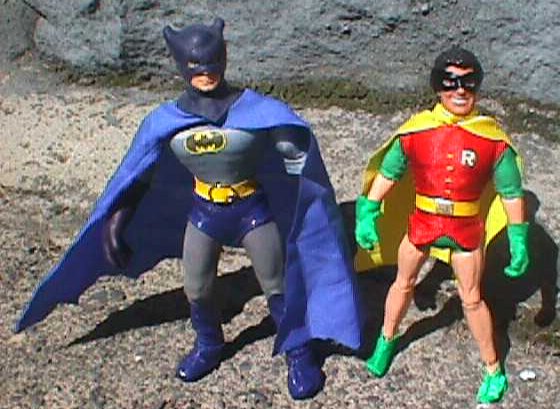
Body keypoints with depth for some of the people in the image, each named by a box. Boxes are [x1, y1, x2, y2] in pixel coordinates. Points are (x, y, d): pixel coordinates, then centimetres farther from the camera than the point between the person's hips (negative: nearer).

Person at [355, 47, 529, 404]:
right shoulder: (416, 130, -12)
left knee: (472, 299, 10)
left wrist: (519, 241, -5)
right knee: (403, 284, 19)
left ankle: (493, 370, 28)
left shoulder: (492, 138, -14)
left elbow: (511, 193, -6)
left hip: (466, 230, -1)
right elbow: (386, 174, -1)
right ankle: (387, 340, 45)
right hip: (421, 223, 1)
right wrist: (366, 216, -4)